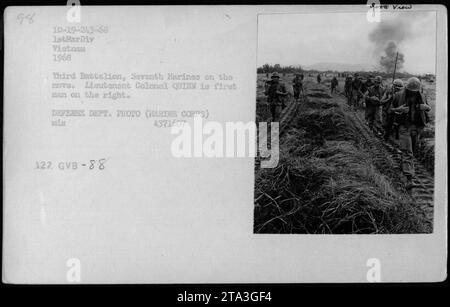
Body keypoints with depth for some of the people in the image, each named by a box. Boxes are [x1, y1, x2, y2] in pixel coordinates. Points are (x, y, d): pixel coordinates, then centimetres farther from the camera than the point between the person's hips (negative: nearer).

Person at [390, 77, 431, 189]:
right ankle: (409, 178, -14)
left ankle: (405, 165, 45)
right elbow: (391, 109, 3)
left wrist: (426, 107, -8)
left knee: (413, 150, 16)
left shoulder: (421, 96, 3)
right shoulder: (399, 96, -6)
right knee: (407, 152, -10)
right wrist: (399, 109, -19)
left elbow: (428, 107, 17)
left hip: (417, 126, 4)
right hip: (404, 126, -4)